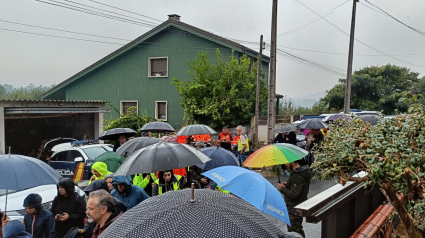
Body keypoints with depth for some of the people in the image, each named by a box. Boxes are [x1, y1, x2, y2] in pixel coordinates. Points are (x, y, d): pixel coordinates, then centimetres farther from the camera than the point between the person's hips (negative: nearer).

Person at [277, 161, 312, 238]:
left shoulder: (297, 176, -27)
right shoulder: (302, 171, 5)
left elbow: (295, 194, -29)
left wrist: (282, 189, -19)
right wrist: (287, 185, 5)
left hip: (294, 209, -10)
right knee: (299, 230, 26)